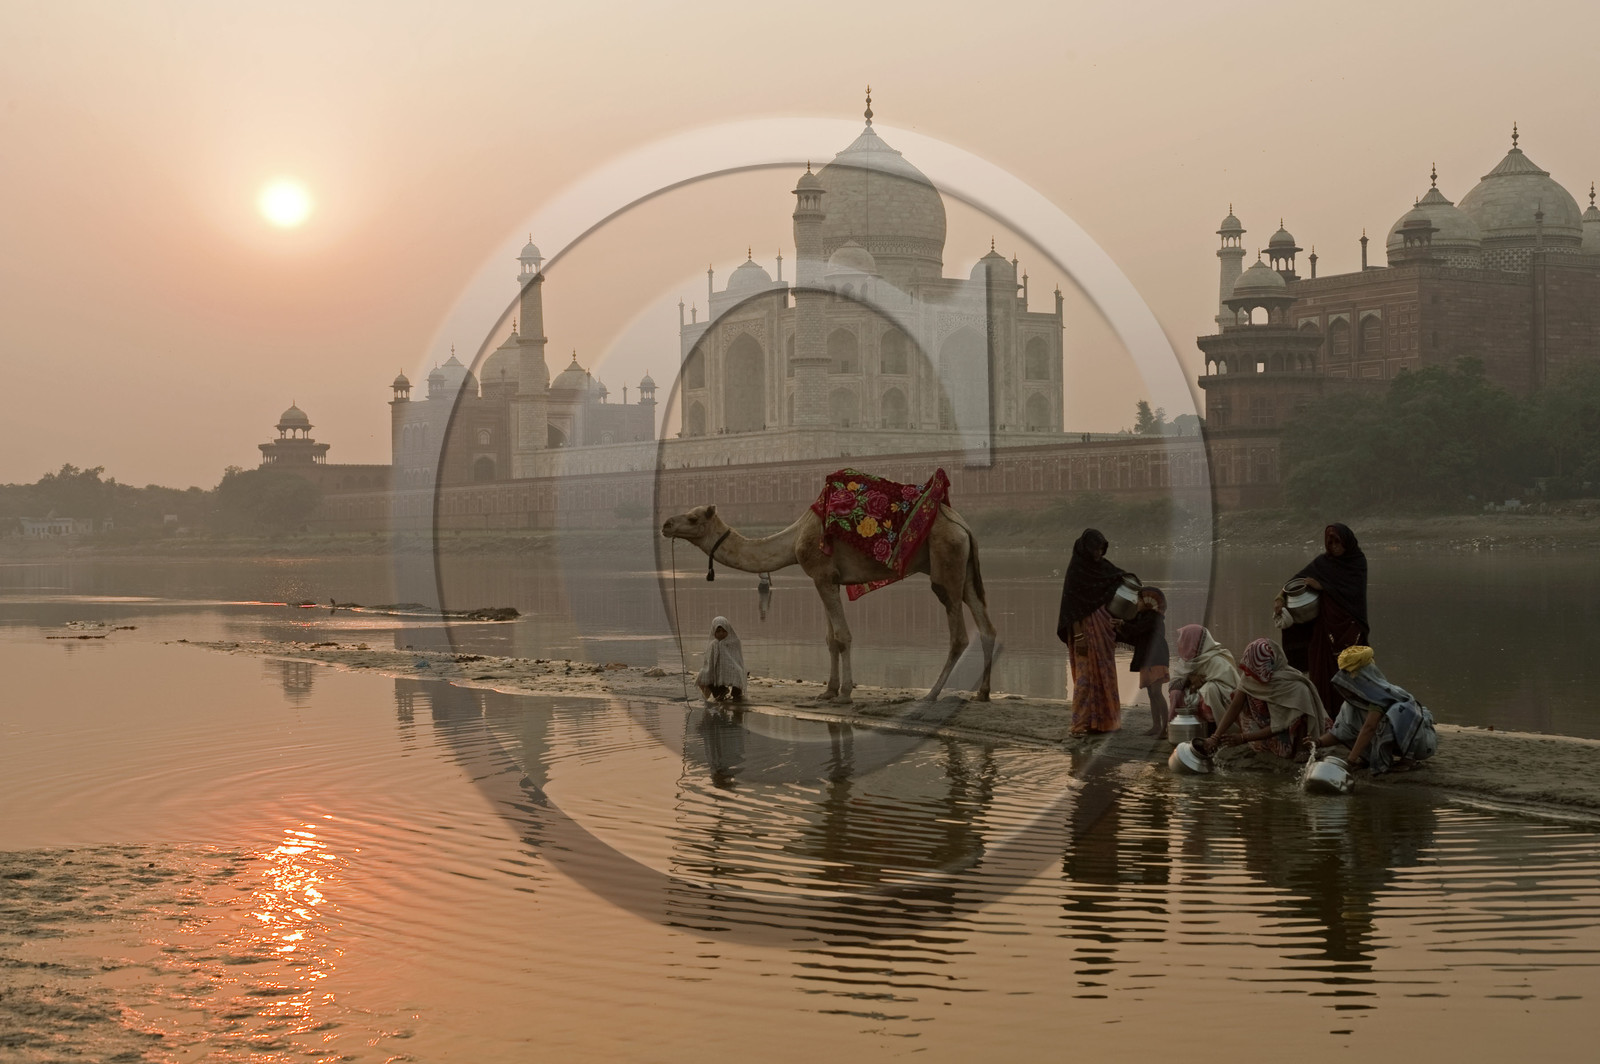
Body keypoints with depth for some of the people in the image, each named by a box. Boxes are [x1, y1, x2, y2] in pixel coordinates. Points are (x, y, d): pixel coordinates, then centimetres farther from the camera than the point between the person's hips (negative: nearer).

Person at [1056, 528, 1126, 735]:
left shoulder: (1101, 567, 10)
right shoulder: (1076, 570, -12)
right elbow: (1071, 605, -15)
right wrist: (1078, 636, -20)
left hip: (1102, 630, 8)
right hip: (1086, 628, -8)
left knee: (1102, 675, 11)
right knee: (1087, 675, -7)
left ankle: (1101, 719, 18)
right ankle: (1082, 724, -5)